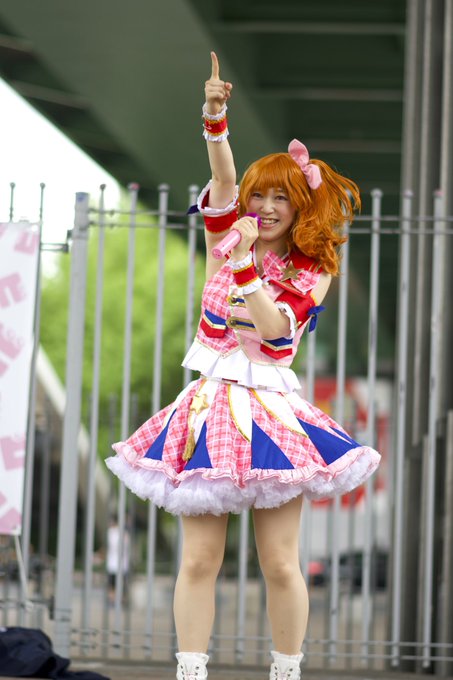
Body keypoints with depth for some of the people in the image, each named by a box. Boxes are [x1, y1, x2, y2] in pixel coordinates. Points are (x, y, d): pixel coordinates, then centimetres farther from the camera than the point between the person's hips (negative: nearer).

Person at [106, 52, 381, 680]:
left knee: (281, 563, -2)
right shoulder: (225, 239, 7)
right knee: (199, 559, -2)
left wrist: (244, 261, -20)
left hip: (271, 408, -1)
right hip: (212, 402, 2)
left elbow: (274, 330, -14)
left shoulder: (312, 274, 1)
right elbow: (223, 181, -12)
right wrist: (215, 119, -29)